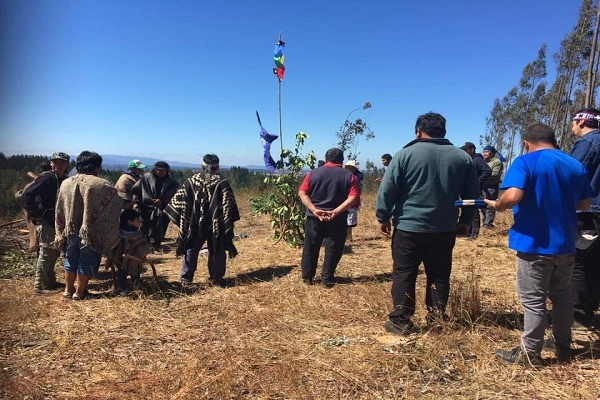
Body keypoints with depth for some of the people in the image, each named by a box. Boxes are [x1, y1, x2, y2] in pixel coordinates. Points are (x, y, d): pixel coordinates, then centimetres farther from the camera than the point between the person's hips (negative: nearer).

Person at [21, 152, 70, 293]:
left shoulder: (64, 180, 8)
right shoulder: (47, 178, -16)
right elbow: (27, 194, -22)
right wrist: (34, 215, -19)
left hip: (57, 222, 8)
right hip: (45, 222, -8)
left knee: (54, 253, 17)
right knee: (46, 254, -2)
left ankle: (50, 281, 30)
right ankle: (40, 285, 8)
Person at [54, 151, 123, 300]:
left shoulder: (66, 183, 1)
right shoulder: (102, 185, -14)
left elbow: (59, 210, 4)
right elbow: (117, 203, -7)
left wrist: (61, 232, 12)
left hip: (70, 230, 5)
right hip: (91, 232, -5)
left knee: (71, 260, 20)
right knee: (87, 262, 9)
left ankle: (68, 289, 30)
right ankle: (79, 292, 18)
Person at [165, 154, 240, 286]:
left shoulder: (191, 181, 1)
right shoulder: (222, 183, -6)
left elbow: (180, 203, 2)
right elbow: (228, 208, -9)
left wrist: (183, 224, 9)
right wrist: (228, 225, -2)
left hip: (194, 224, 2)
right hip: (216, 226, -2)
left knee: (191, 250, 15)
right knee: (217, 251, 11)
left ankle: (185, 277, 19)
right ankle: (215, 278, 14)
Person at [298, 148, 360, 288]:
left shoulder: (313, 173, 4)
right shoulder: (349, 176, 0)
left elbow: (302, 193, -6)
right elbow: (353, 197, -12)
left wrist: (314, 210, -14)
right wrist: (335, 212, -17)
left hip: (314, 218, 2)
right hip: (337, 220, -1)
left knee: (310, 249, 14)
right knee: (333, 250, 10)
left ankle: (307, 277, 24)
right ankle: (327, 279, 15)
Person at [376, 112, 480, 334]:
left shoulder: (406, 154, -6)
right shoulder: (463, 157, 7)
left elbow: (388, 189, -7)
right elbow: (472, 193, 12)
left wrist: (383, 217, 3)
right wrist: (465, 220, 23)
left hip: (409, 227, -3)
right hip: (445, 229, 4)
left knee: (404, 274, 5)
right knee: (439, 275, 14)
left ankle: (401, 320, 8)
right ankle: (436, 318, 21)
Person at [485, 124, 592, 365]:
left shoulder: (525, 162, -12)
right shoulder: (576, 166, 8)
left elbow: (513, 196, -27)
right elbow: (584, 203, 15)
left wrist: (497, 205, -7)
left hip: (534, 244, -6)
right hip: (565, 244, 7)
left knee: (533, 300, 2)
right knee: (562, 296, 19)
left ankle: (530, 353, 12)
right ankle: (563, 348, 31)